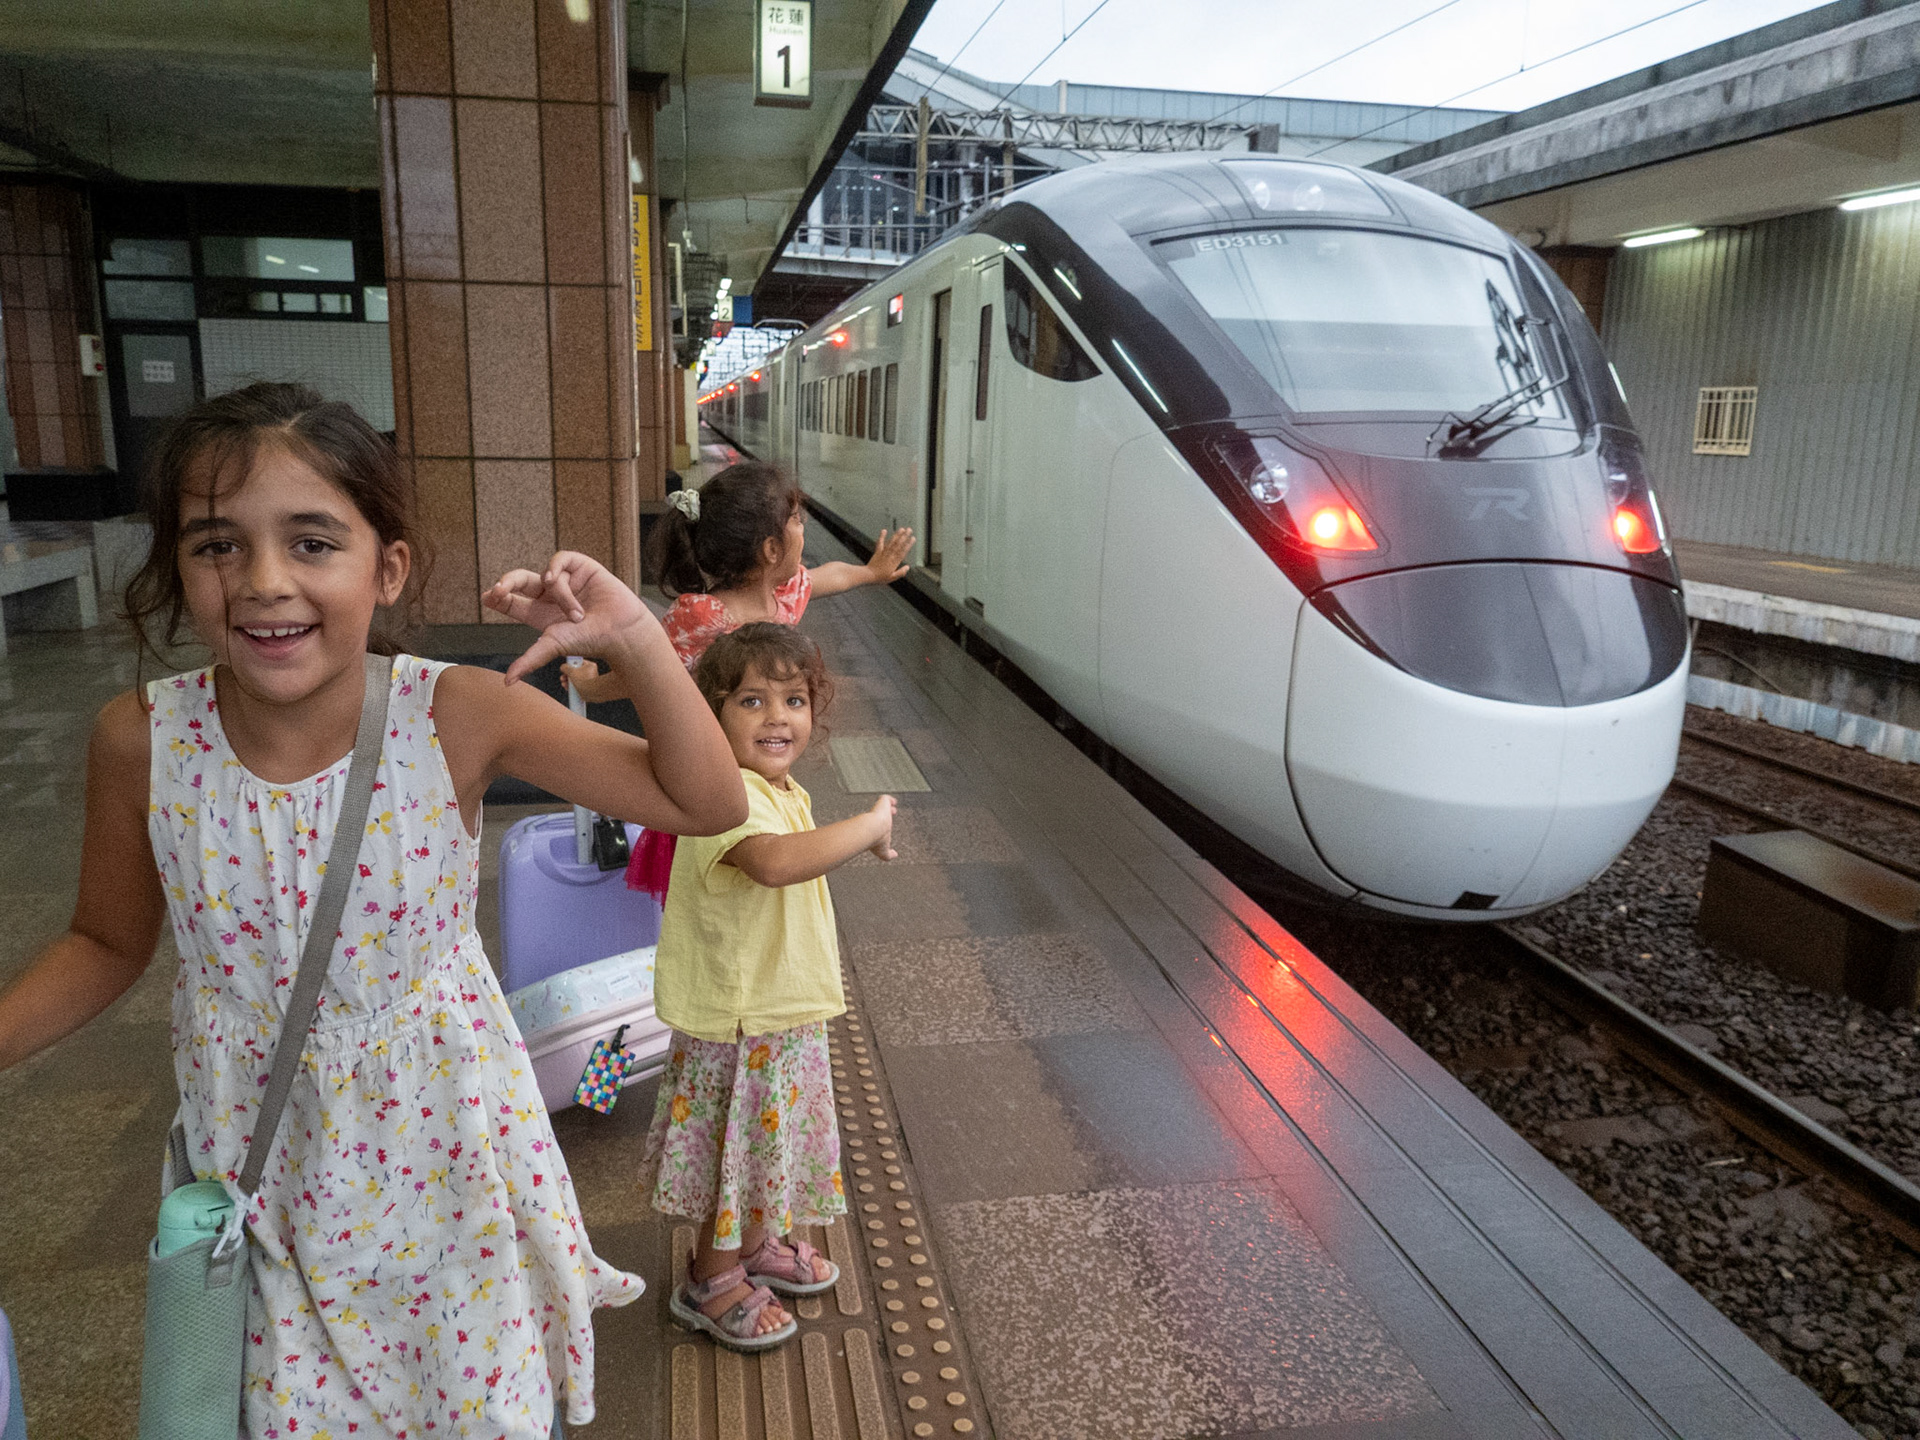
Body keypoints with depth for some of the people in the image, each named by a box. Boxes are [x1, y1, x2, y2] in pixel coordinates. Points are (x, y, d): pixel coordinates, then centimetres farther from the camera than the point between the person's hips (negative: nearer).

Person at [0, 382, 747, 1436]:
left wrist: (636, 642, -28)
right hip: (252, 1156, 2)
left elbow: (706, 802, -17)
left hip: (436, 1143, -1)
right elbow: (107, 944, 3)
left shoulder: (458, 715, -20)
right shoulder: (141, 741, -15)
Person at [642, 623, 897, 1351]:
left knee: (768, 1140, 26)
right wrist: (870, 825, -38)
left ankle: (754, 1244, 48)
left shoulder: (781, 791, 6)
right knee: (737, 1146, 9)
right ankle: (712, 1282, 31)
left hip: (784, 1011, 9)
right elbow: (775, 861, -47)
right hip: (739, 1021, -9)